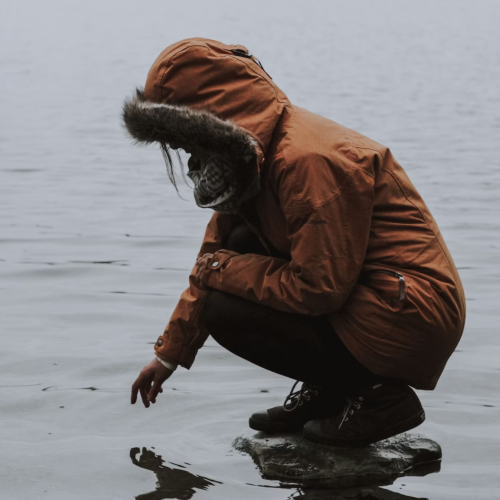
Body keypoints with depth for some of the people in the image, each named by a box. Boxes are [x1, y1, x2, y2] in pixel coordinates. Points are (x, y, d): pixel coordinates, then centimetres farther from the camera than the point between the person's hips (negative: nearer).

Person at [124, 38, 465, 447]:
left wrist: (226, 270, -10)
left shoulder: (310, 160, -22)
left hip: (407, 322, -10)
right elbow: (216, 255, 20)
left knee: (226, 312, -14)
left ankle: (378, 395, -5)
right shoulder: (253, 158, 11)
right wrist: (169, 353, 22)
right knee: (240, 245, 11)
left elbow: (319, 289, -24)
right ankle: (326, 392, 13)